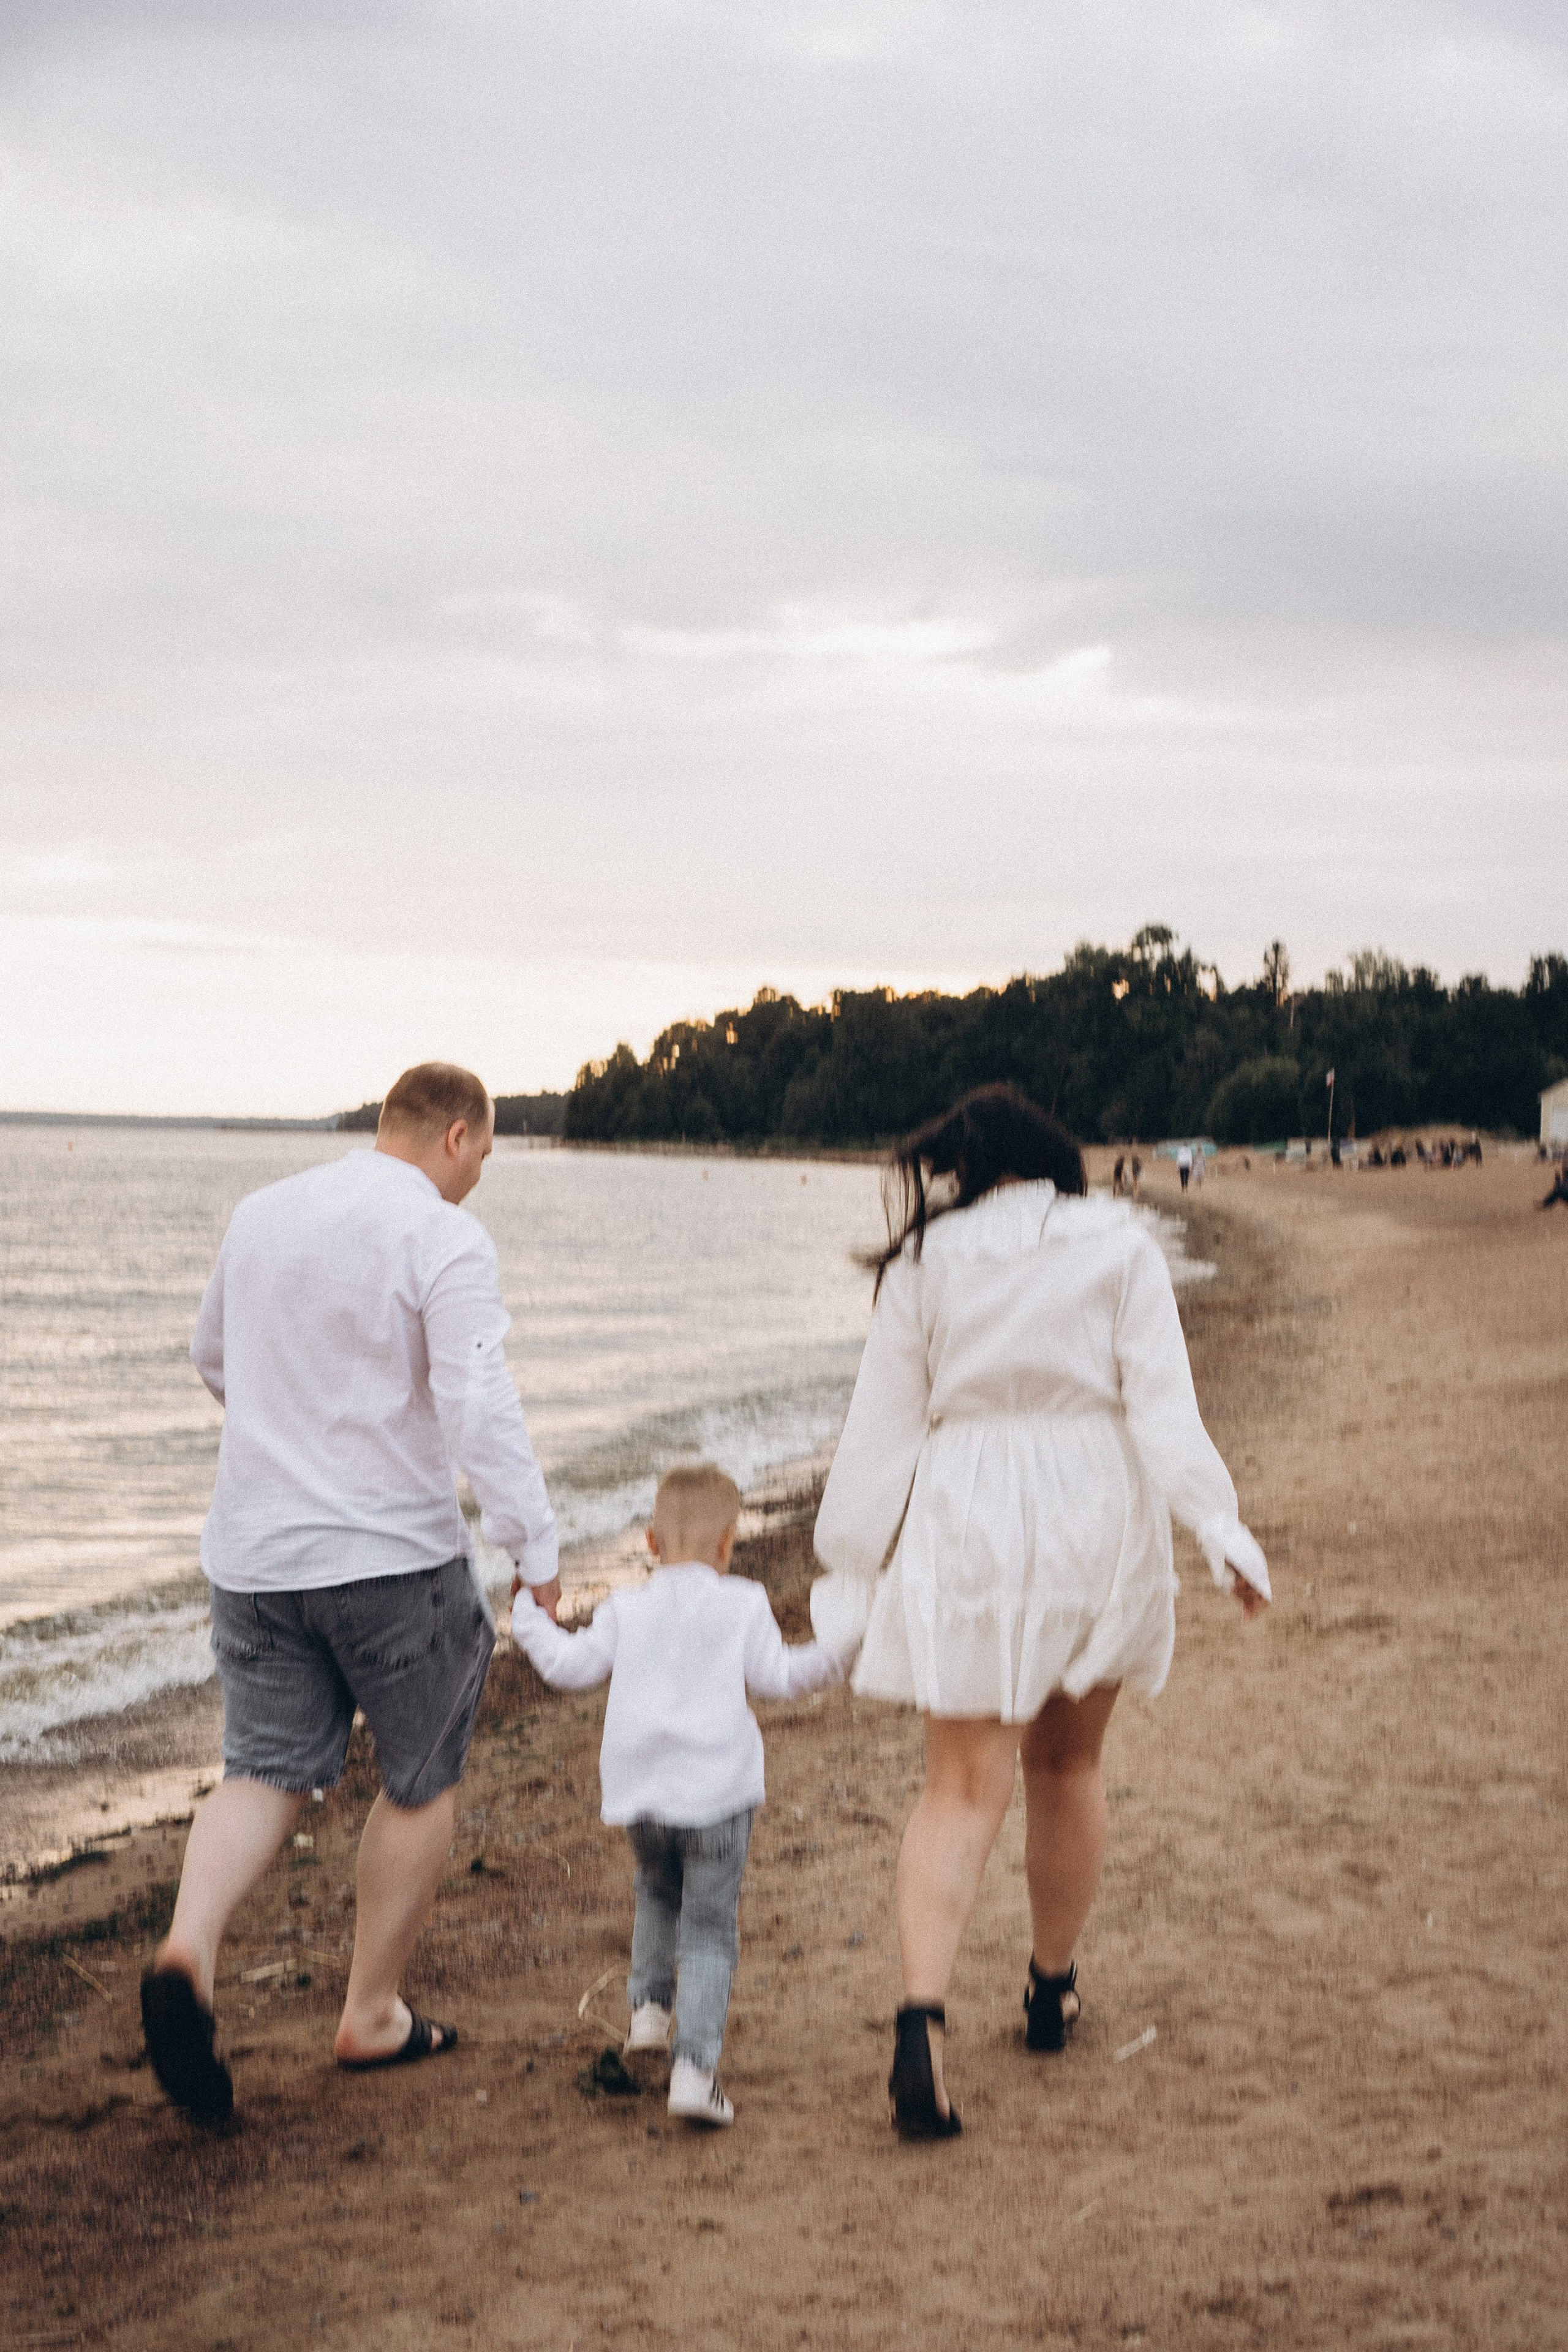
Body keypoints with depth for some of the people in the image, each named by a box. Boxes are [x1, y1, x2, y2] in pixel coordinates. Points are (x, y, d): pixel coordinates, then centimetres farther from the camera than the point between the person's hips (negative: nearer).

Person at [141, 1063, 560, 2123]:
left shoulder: (262, 1215, 8)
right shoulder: (446, 1240, -12)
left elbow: (215, 1359, 23)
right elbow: (480, 1407, -21)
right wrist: (537, 1548, -16)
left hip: (256, 1547, 5)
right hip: (393, 1552, -5)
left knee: (267, 1770, 8)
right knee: (423, 1780, 13)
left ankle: (190, 1946, -19)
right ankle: (372, 2014, 20)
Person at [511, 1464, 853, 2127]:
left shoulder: (626, 1609, 7)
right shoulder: (742, 1604, 2)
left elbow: (570, 1666, 8)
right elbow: (776, 1675, -2)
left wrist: (529, 1617, 23)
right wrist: (836, 1653, 9)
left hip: (638, 1796, 3)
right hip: (715, 1792, -3)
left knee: (658, 1890, 32)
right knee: (708, 1930, 1)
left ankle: (649, 2007, 23)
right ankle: (694, 2064, -12)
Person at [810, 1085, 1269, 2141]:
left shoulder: (927, 1262, 3)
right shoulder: (1120, 1248, 3)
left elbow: (883, 1428, 3)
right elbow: (1162, 1403, -8)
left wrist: (850, 1570, 7)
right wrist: (1219, 1525, -10)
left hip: (965, 1528, -1)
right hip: (1095, 1526, 1)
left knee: (963, 1787, -2)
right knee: (1068, 1762, 20)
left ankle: (923, 2015, -22)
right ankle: (1053, 1989, 34)